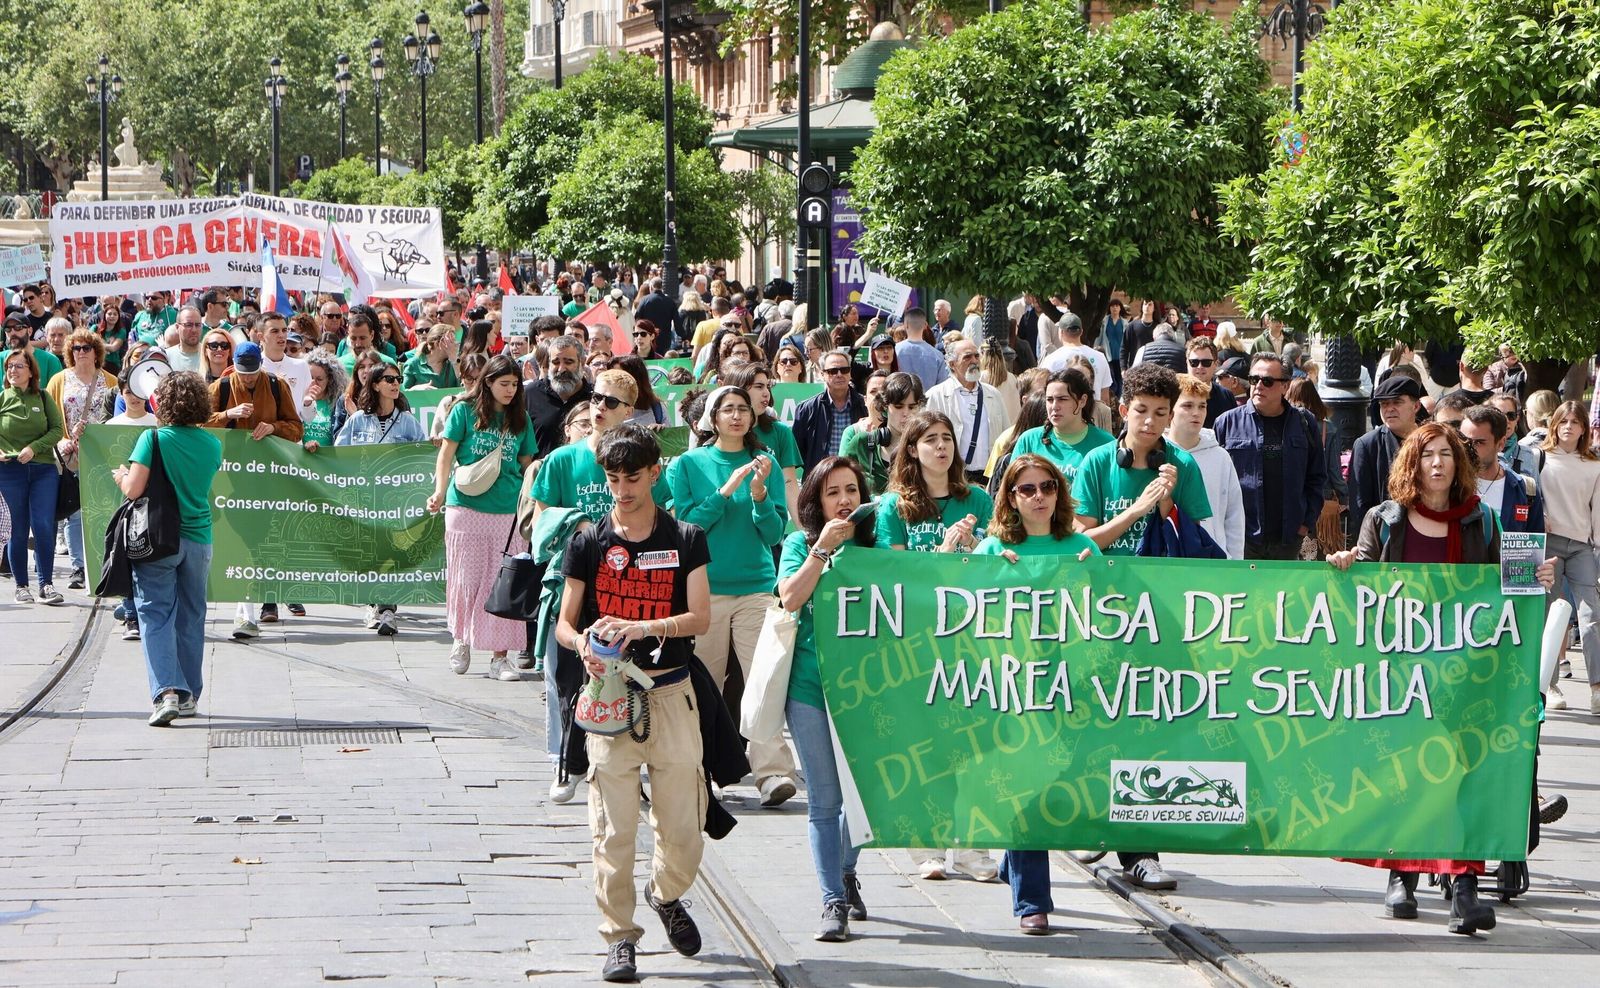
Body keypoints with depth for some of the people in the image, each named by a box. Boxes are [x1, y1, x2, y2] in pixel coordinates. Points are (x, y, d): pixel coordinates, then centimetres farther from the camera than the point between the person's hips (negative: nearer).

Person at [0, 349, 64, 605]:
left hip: (43, 469, 0)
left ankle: (46, 584, 0)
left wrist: (34, 448, -11)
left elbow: (57, 429, 2)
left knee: (44, 526, -8)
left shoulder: (43, 398, 5)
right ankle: (21, 586, 12)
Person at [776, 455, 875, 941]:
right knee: (825, 799, -1)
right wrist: (822, 549, -16)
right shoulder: (801, 544, 4)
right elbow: (790, 598, -12)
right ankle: (834, 901, 1)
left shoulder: (873, 546, 9)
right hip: (810, 683, -2)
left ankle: (847, 872, 34)